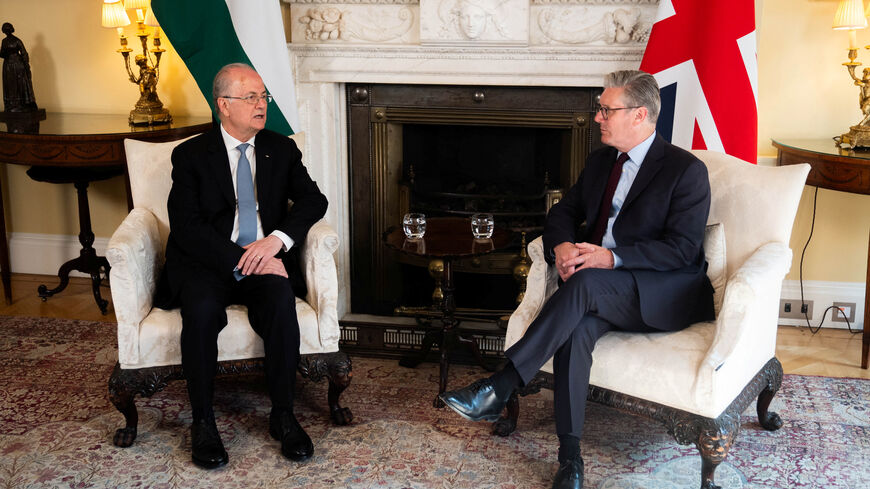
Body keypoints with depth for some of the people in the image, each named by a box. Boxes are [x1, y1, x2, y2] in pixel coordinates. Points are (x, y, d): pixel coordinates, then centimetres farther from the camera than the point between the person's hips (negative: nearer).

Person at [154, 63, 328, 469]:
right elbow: (186, 226, -7)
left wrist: (276, 240, -15)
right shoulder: (192, 154, 4)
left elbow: (313, 200, 3)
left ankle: (283, 415, -16)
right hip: (207, 264, -2)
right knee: (201, 311, -33)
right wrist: (240, 260, -20)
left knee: (281, 302, -31)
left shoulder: (281, 150, 14)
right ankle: (203, 421, -16)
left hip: (265, 260, 2)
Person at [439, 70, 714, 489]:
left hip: (667, 294, -5)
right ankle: (569, 454, -27)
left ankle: (499, 388, -35)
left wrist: (612, 258, -26)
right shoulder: (600, 161, 15)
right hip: (601, 294, 5)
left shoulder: (687, 170, -6)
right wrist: (561, 246, -9)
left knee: (586, 284, -34)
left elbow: (682, 248, -14)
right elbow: (563, 213, 16)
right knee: (577, 326, -30)